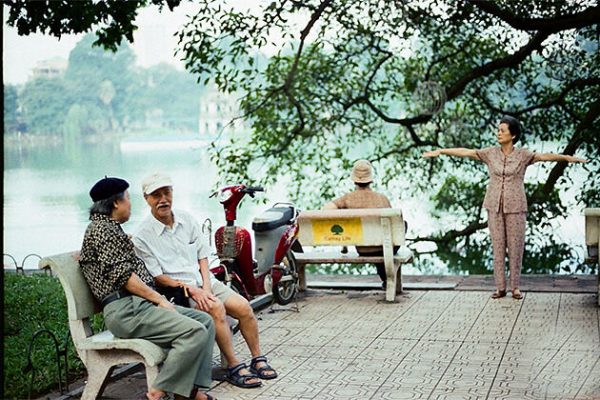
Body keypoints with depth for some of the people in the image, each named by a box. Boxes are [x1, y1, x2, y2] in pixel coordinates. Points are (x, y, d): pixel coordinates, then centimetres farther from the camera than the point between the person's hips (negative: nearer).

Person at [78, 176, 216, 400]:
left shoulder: (110, 228, 25)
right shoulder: (102, 228, -7)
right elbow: (122, 275, -16)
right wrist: (159, 299, -13)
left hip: (139, 304, 11)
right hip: (125, 309, -11)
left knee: (205, 321, 5)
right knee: (195, 331, -25)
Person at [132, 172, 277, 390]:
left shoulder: (187, 220, 9)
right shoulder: (143, 236, -7)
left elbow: (202, 255, 11)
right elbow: (156, 276, -9)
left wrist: (206, 286, -4)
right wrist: (190, 290, -18)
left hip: (205, 282, 6)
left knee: (244, 307, -13)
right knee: (216, 308, -30)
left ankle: (258, 359, 1)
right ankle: (234, 367, -22)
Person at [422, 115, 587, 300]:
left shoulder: (523, 155, -4)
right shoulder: (490, 153, 2)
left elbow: (545, 156, -17)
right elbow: (465, 152, 1)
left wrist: (568, 157, -31)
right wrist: (440, 151, -3)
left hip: (515, 206, -2)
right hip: (494, 205, 2)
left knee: (516, 246, 2)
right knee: (497, 245, 4)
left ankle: (515, 287, 12)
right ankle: (500, 287, 10)